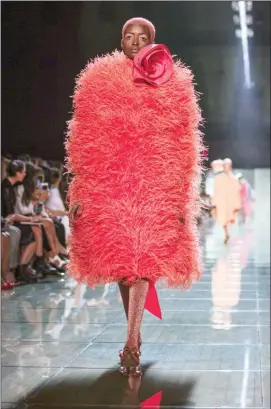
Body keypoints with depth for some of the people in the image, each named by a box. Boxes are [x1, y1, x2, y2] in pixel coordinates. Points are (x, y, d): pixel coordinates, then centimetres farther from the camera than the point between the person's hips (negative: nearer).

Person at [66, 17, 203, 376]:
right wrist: (79, 192, 1)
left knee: (141, 261, -11)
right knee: (119, 260, 8)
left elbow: (184, 146, 7)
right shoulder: (98, 79, 9)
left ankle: (131, 344, -8)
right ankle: (134, 336, 24)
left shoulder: (174, 84, 8)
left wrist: (182, 197, 1)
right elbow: (83, 141, 7)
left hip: (156, 187, -1)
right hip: (107, 185, 2)